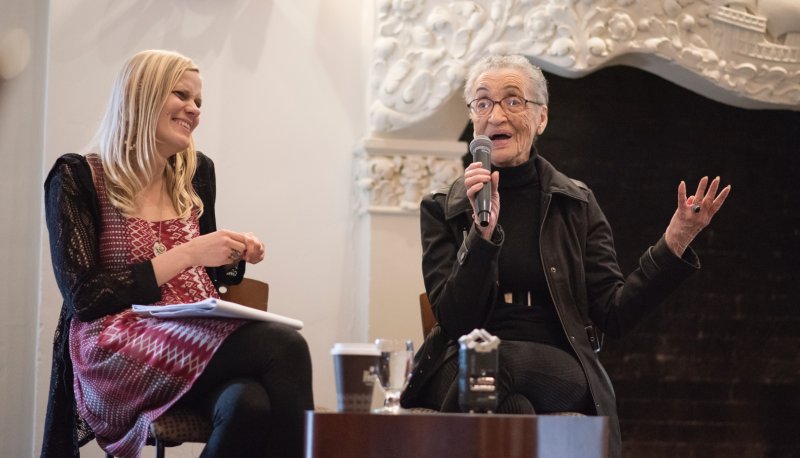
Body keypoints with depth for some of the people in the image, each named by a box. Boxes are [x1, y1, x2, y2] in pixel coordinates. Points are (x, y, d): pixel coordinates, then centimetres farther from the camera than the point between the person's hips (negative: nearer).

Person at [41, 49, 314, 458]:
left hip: (198, 342, 5)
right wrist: (188, 254, -13)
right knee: (283, 347, -31)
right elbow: (84, 298, -10)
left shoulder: (196, 173, 16)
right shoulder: (76, 178, -1)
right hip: (118, 361, -5)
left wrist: (235, 255, 4)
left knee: (249, 405, -35)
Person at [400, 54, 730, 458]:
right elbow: (454, 319, -3)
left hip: (561, 376, 1)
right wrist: (483, 232, -15)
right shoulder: (442, 210, 9)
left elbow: (612, 314, 4)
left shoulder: (577, 204, 12)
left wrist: (674, 243, -6)